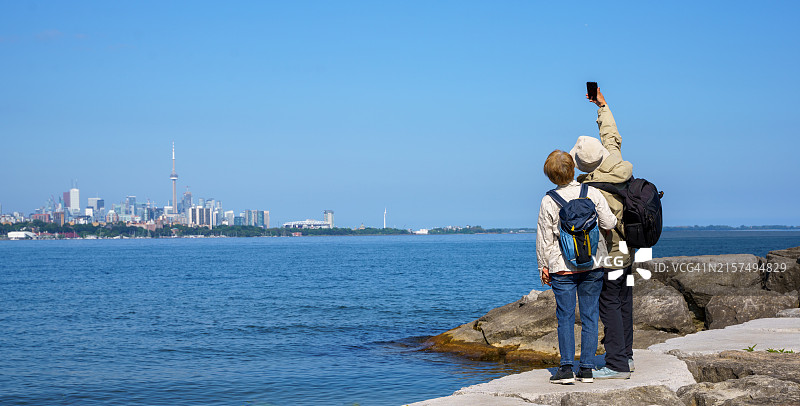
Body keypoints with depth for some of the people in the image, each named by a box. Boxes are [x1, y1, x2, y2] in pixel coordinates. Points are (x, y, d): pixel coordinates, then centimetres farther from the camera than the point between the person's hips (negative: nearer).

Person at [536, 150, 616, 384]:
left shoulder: (549, 202, -6)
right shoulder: (592, 193, -4)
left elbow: (544, 238, -1)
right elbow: (609, 223, -1)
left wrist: (543, 267, 9)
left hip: (562, 267, -2)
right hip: (593, 264, 2)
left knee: (565, 316, 4)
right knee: (589, 315, 7)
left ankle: (566, 367, -2)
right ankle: (587, 368, 8)